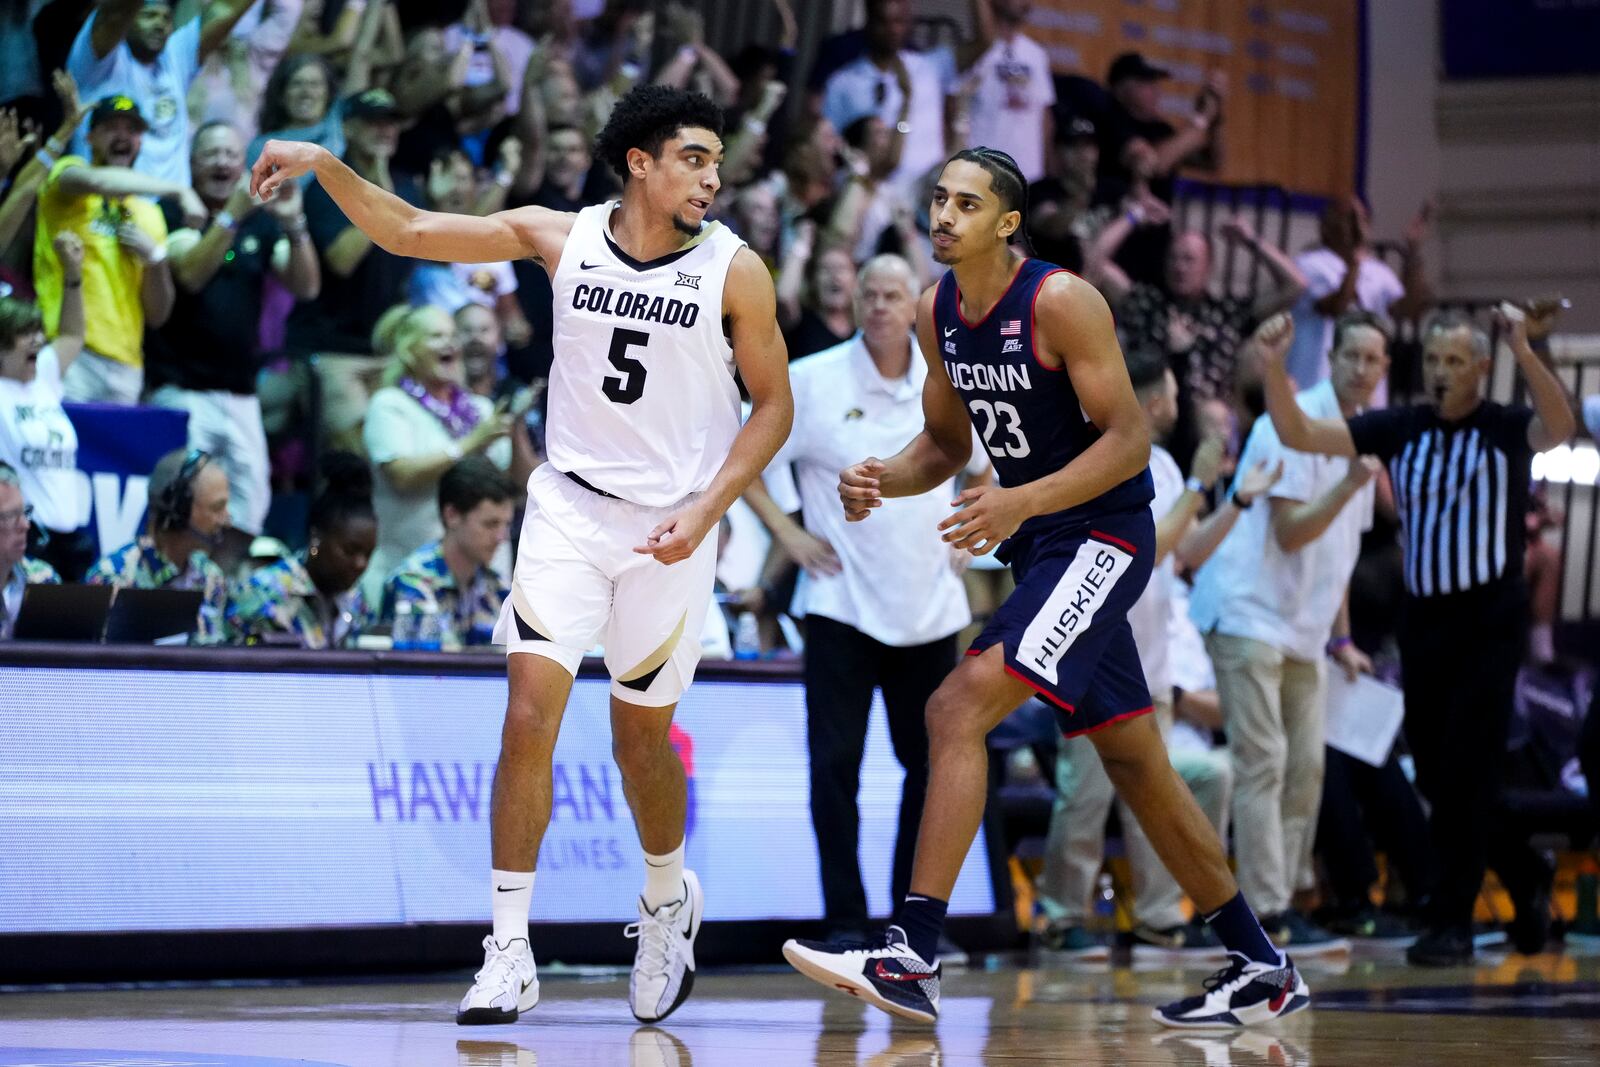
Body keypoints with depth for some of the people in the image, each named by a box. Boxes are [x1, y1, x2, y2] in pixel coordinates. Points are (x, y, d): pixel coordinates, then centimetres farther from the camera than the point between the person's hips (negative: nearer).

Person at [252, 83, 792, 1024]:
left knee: (641, 734, 9)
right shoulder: (562, 238, -3)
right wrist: (324, 165, -13)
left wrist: (706, 509, -12)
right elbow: (408, 231, 1)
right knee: (531, 712, -12)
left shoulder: (734, 272, -8)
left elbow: (774, 404, -1)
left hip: (671, 528, -1)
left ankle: (669, 901, 39)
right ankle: (510, 953, -10)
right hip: (569, 509, 1)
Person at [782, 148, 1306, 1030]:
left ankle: (909, 957, -25)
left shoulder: (1060, 302, -18)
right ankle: (1261, 968, 24)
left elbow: (1129, 439, -19)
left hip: (1103, 535, -9)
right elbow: (946, 442, 16)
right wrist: (882, 480, -5)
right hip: (1041, 545, 9)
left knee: (959, 706, -22)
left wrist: (1020, 501, -30)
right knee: (1133, 761, 13)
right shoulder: (937, 311, 5)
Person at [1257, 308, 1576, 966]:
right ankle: (1530, 892, 29)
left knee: (1466, 778, -9)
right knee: (1435, 775, 10)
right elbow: (1299, 435, 0)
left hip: (1490, 622, -5)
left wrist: (1525, 354, -42)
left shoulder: (1506, 427, -5)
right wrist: (1273, 368, -16)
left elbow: (1559, 428, -28)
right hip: (1422, 621, 5)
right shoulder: (1400, 429, 5)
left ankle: (1451, 924, -4)